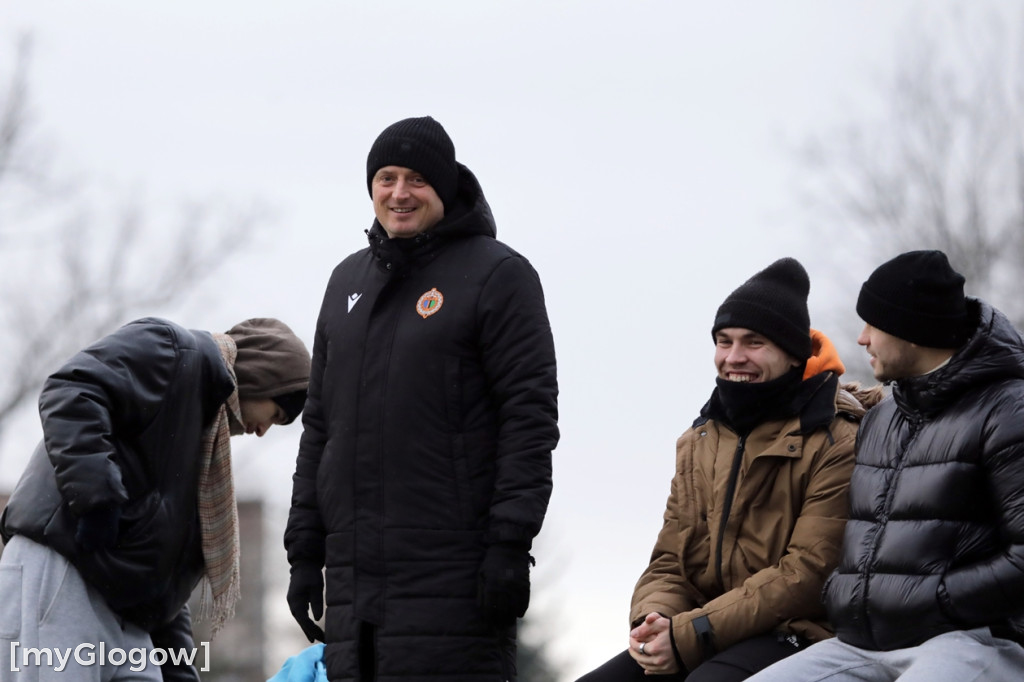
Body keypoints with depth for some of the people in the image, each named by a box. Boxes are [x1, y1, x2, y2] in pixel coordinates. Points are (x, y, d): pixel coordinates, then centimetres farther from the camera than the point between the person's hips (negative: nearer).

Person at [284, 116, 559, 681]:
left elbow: (530, 414, -8)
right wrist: (304, 549, 16)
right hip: (354, 576, 6)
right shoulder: (348, 280, 19)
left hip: (453, 572, -6)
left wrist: (510, 544, -15)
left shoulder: (496, 274, -1)